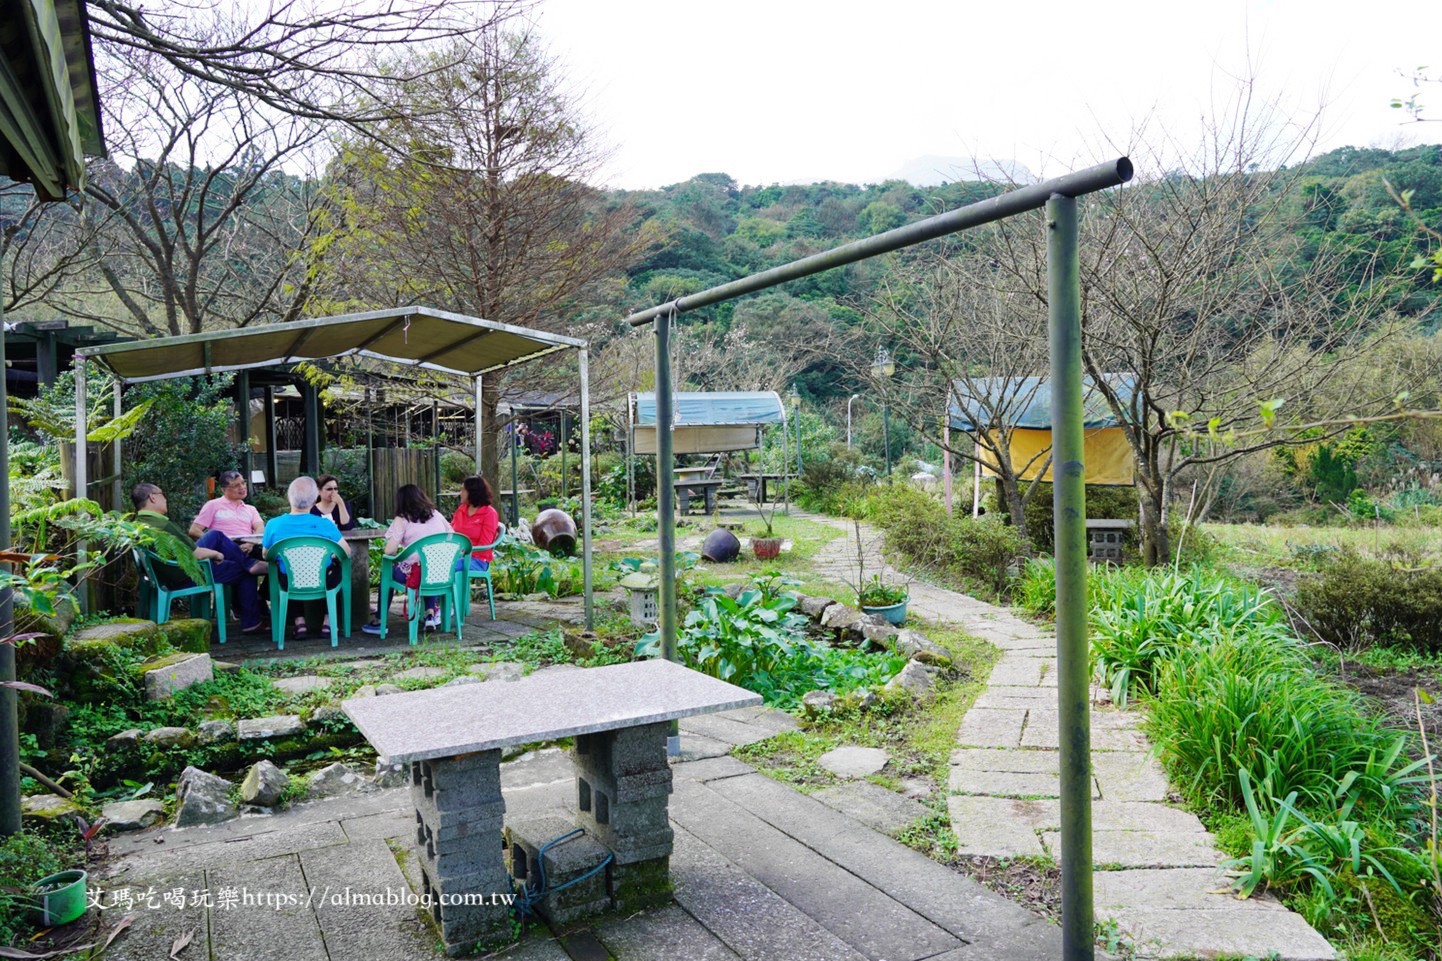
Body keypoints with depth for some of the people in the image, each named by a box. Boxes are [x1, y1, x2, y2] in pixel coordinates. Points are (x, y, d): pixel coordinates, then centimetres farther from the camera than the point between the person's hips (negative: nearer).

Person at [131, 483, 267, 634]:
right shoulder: (164, 526, -32)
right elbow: (195, 554, -27)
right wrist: (216, 554, -5)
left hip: (168, 573, 10)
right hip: (187, 578, -10)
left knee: (215, 535, 15)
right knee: (244, 572, 6)